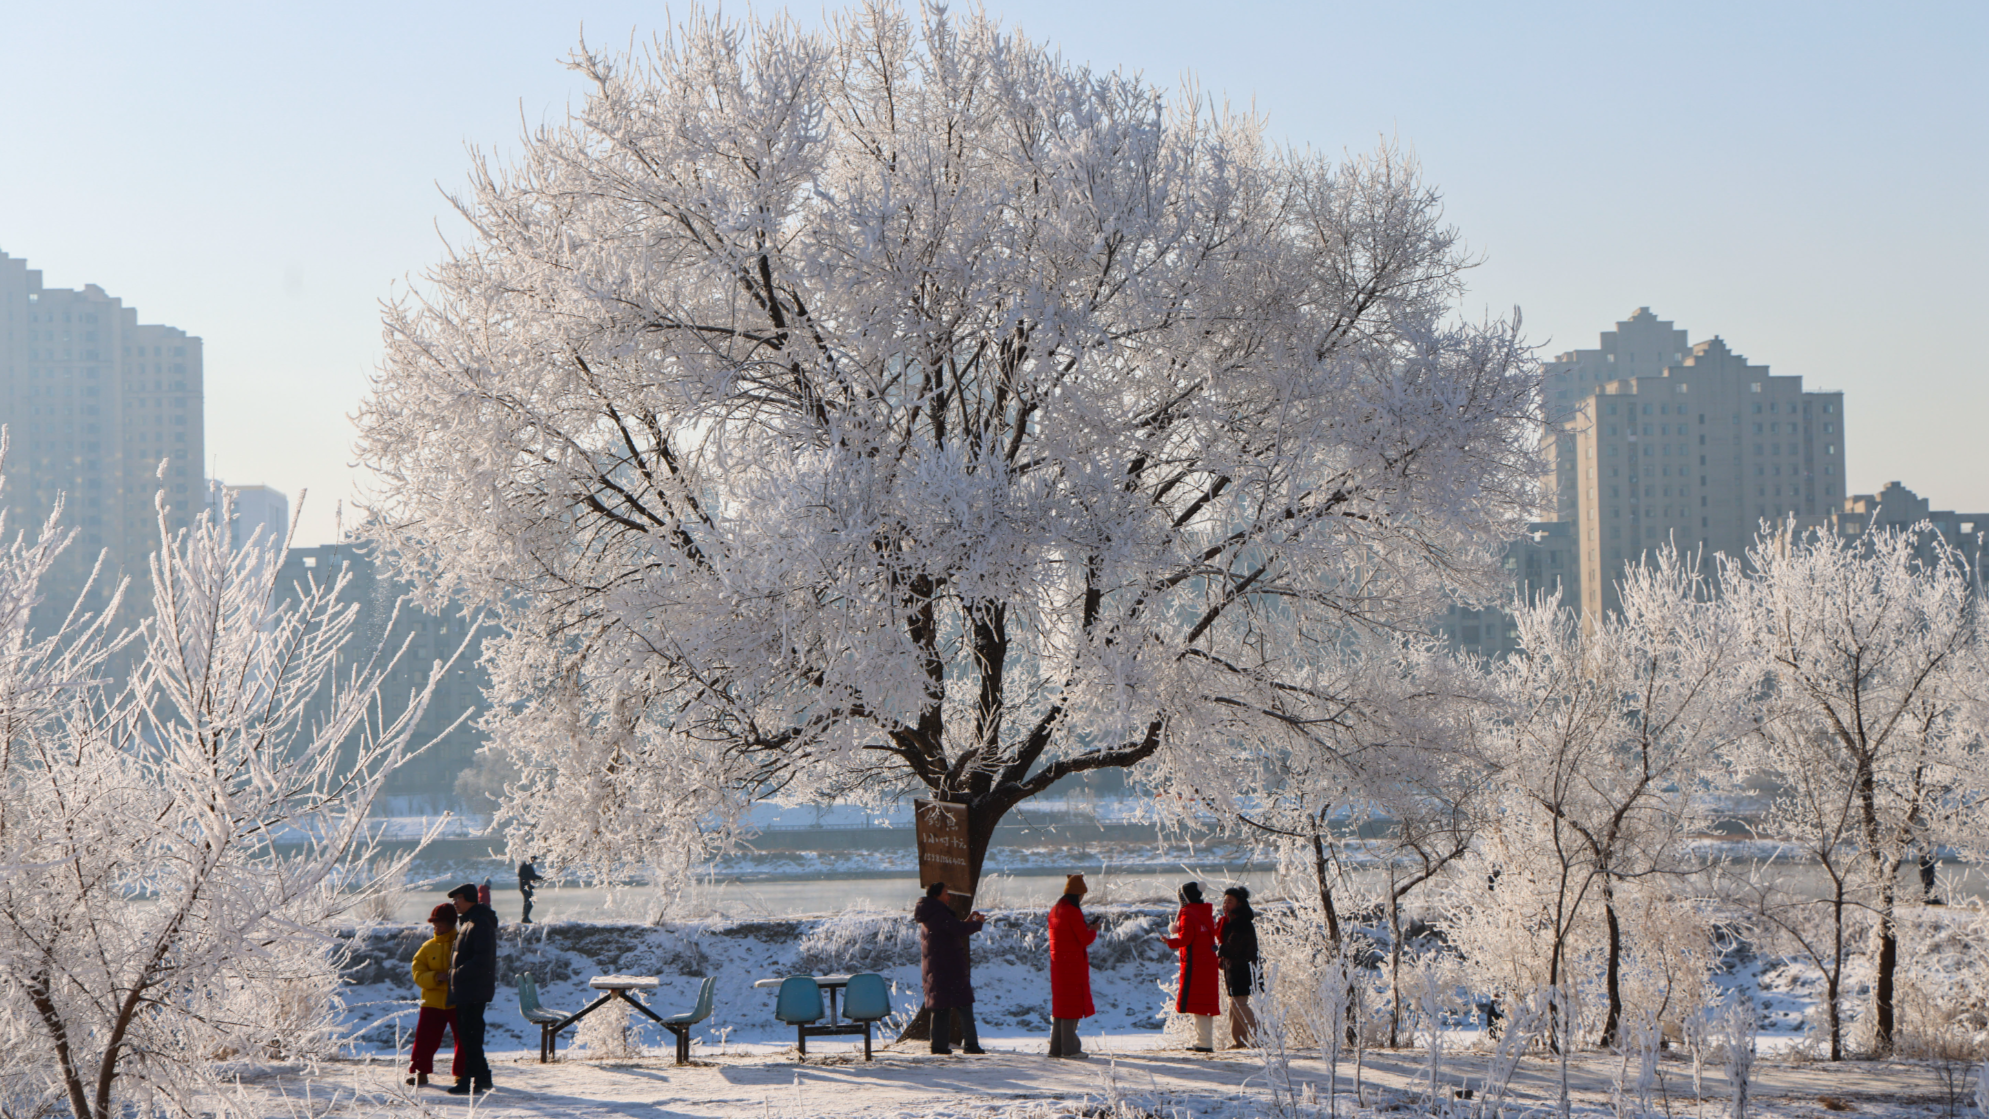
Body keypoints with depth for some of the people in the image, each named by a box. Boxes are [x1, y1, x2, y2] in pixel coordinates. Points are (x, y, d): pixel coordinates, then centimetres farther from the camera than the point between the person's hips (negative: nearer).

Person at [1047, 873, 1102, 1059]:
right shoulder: (1073, 911, -17)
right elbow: (1085, 939, -17)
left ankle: (1056, 1047, 15)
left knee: (1060, 1003, 13)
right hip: (1073, 964, -8)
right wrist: (1093, 930, 3)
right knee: (1072, 1003, -4)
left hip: (1058, 963, 8)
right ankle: (1069, 1048, -4)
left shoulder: (1055, 910, 11)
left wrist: (1086, 927, 15)